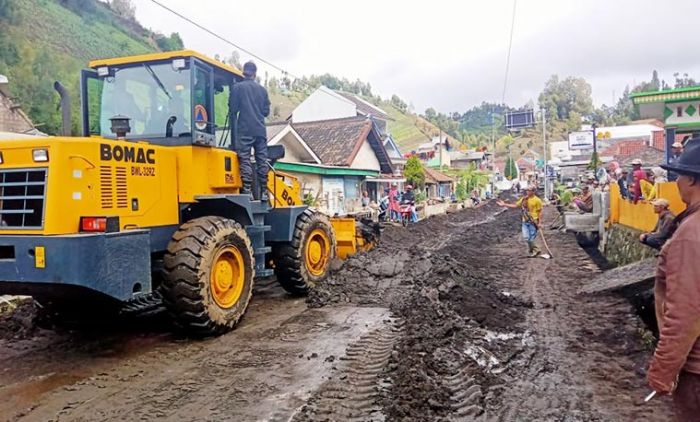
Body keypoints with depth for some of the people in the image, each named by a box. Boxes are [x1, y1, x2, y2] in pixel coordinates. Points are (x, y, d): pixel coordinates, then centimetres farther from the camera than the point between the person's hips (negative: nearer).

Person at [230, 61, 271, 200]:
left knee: (245, 160, -4)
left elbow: (233, 110, -2)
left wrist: (234, 127, 12)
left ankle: (247, 190, -11)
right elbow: (266, 111, 14)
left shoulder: (237, 87, 0)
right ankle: (264, 191, 6)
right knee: (262, 160, 6)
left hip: (244, 130, -3)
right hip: (260, 130, 4)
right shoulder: (262, 89, 11)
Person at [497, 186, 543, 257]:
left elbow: (540, 212, -6)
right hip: (525, 221, 5)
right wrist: (504, 204, 10)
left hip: (533, 222, -5)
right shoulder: (524, 199, 10)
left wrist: (539, 223, -10)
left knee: (531, 238, -4)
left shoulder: (537, 200, -6)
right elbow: (515, 205, 14)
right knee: (526, 237, 0)